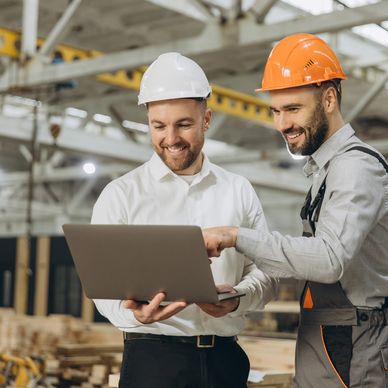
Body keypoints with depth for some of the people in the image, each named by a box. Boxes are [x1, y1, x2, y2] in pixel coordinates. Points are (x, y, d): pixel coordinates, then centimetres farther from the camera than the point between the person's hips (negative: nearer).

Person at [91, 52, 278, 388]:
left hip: (225, 358, 3)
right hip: (152, 358, -2)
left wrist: (237, 298, -15)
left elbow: (265, 272, 7)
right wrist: (133, 312, -26)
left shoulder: (240, 192, 9)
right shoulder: (121, 195, 1)